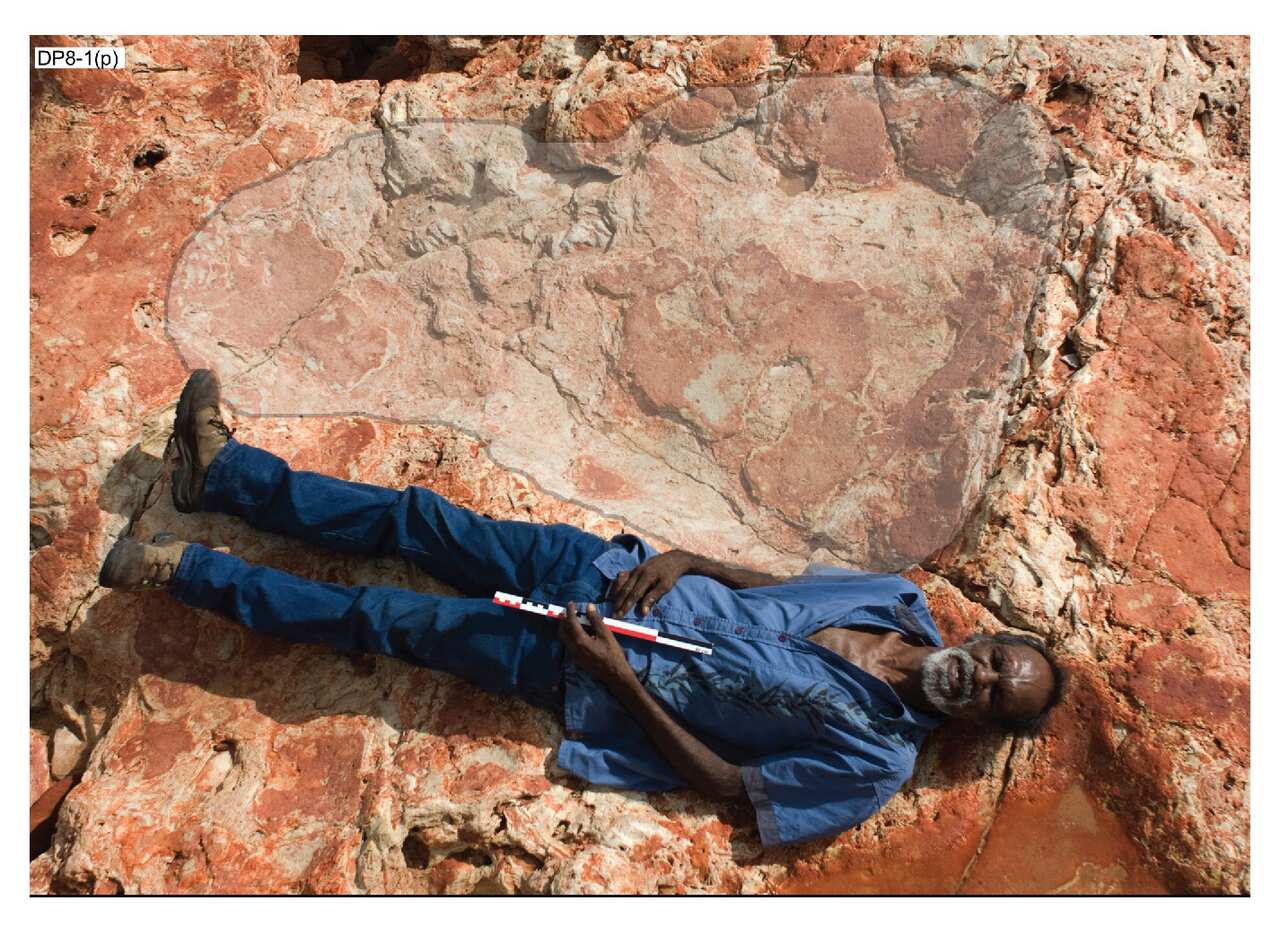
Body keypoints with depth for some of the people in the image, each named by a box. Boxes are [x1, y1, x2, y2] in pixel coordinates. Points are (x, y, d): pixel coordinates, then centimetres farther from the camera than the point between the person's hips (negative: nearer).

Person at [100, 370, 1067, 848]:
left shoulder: (877, 762, -14)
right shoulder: (900, 602, 1)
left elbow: (726, 781, -15)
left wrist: (619, 674, -20)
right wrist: (681, 559, -8)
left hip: (598, 673, -4)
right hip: (612, 574, 5)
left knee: (382, 618, -6)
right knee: (417, 519, 2)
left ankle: (187, 569, 11)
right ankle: (223, 469, 19)